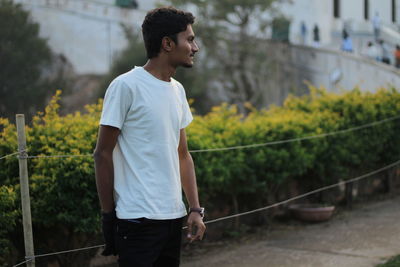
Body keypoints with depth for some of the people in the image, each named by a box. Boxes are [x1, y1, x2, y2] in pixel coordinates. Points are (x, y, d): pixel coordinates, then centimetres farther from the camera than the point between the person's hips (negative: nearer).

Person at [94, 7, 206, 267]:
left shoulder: (178, 91, 11)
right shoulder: (125, 86, -10)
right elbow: (103, 154, -7)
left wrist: (196, 208, 8)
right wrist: (108, 214, -6)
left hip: (174, 216, 7)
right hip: (138, 220, -7)